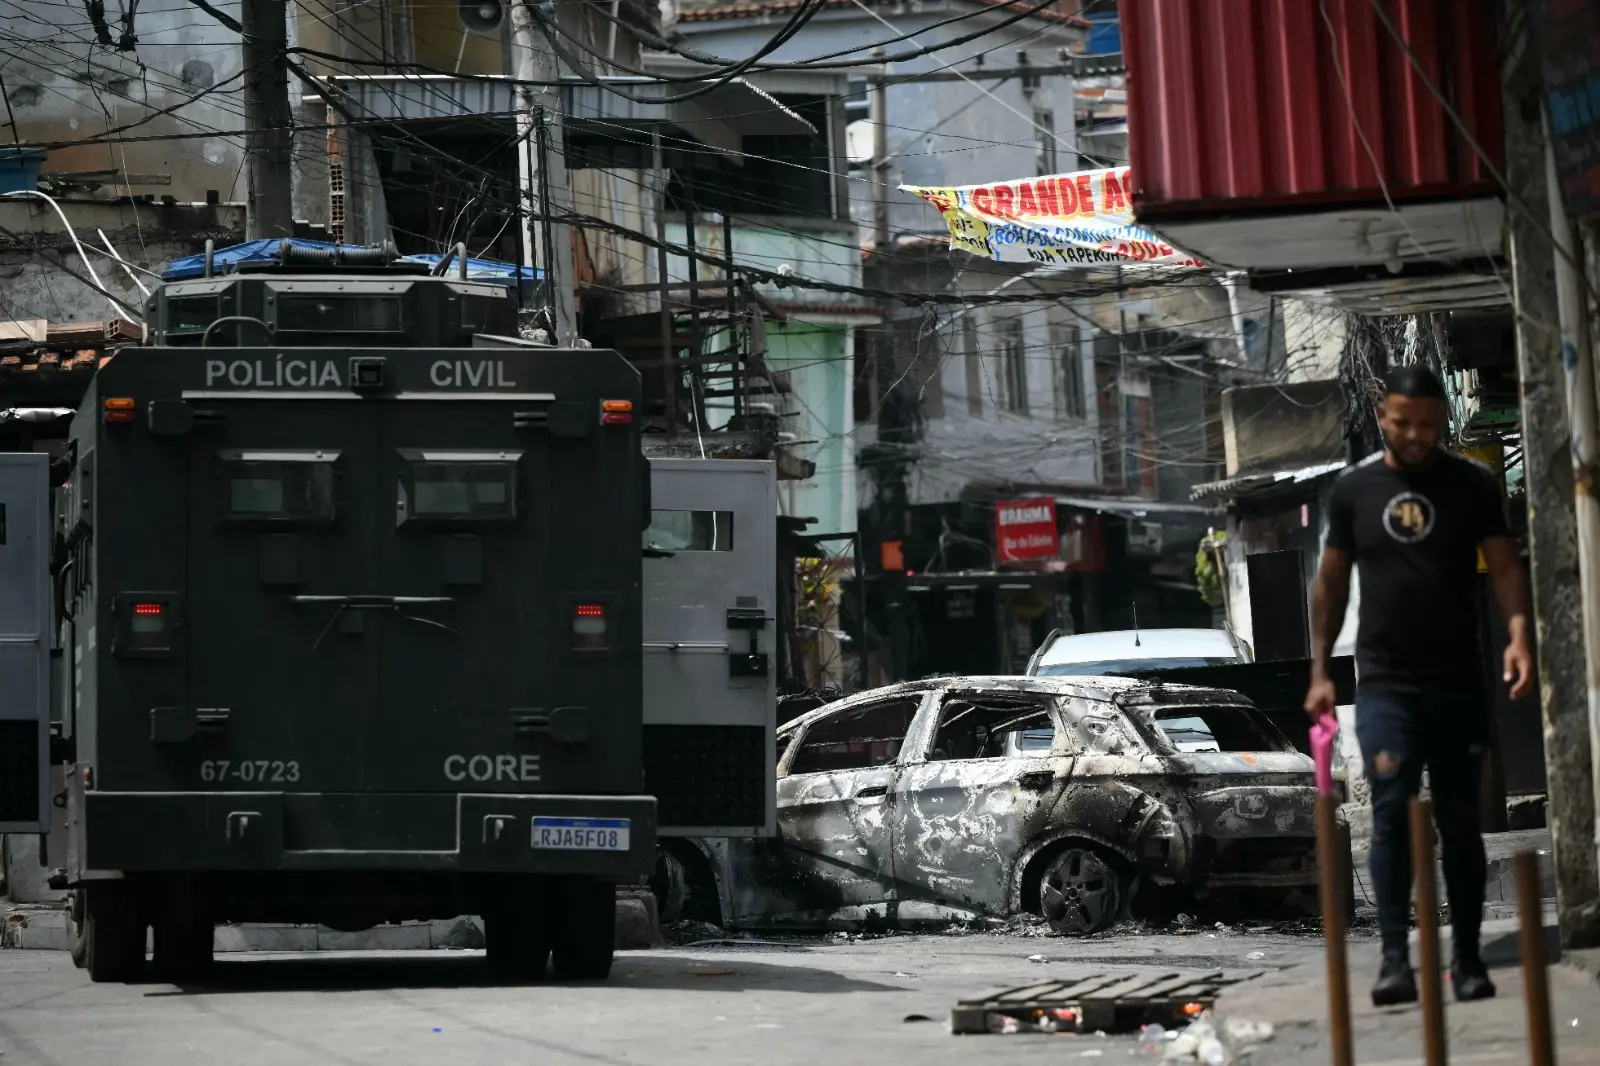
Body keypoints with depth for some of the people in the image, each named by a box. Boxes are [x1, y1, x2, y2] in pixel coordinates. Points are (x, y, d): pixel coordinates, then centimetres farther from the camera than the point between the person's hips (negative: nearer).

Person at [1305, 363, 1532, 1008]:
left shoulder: (1472, 486, 4)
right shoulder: (1354, 489, 6)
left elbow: (1504, 567, -2)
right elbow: (1331, 582, 12)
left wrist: (1518, 634, -19)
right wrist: (1319, 670, 7)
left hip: (1459, 684, 1)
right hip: (1384, 683, 0)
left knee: (1460, 821, 5)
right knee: (1392, 813, -12)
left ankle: (1468, 961, 12)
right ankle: (1395, 960, -14)